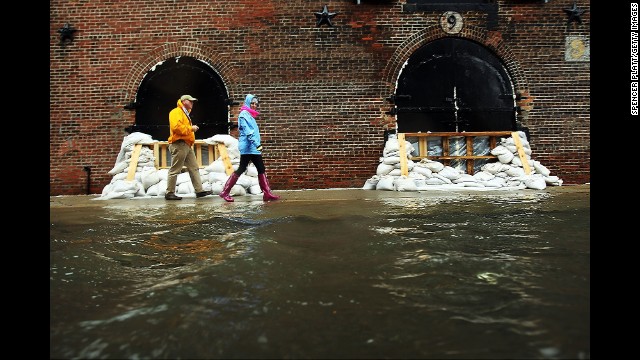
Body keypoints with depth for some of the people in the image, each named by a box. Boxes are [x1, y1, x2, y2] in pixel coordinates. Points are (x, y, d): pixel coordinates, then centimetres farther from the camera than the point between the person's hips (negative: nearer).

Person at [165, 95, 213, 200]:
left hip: (186, 146, 11)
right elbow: (176, 127, -23)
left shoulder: (185, 113, 25)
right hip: (179, 145, -11)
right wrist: (191, 128, -15)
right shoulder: (176, 112, -8)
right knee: (175, 170, -6)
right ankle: (169, 193, 0)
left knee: (194, 168, 7)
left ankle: (199, 190, 8)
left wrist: (192, 129, 11)